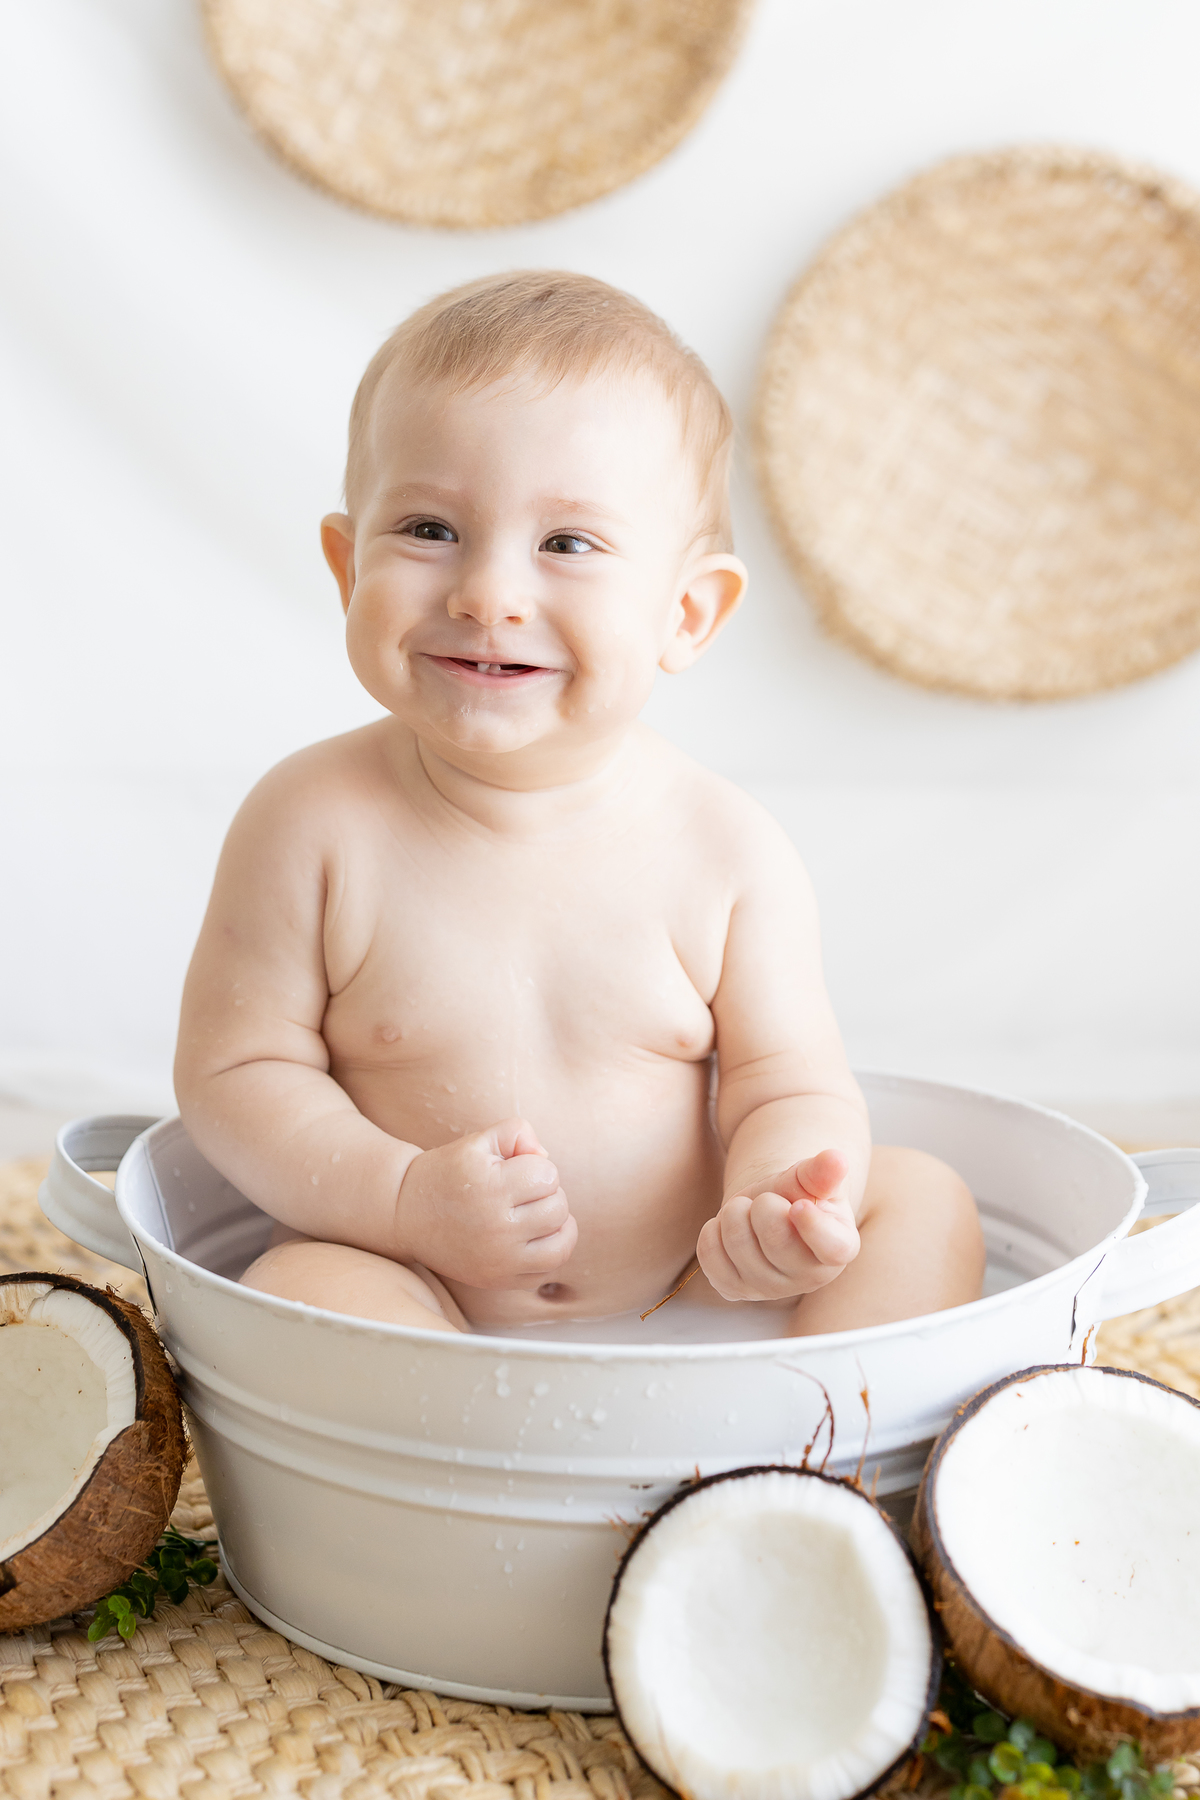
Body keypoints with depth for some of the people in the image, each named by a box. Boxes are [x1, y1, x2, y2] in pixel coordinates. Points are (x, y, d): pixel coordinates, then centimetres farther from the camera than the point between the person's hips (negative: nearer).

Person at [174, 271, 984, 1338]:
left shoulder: (727, 849, -8)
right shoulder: (315, 823, -10)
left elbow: (791, 1085, -3)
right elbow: (233, 1069, -6)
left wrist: (779, 1197, -26)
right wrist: (402, 1198, -22)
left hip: (690, 1298, 2)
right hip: (423, 1315, -2)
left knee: (924, 1201, -10)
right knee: (298, 1291, -31)